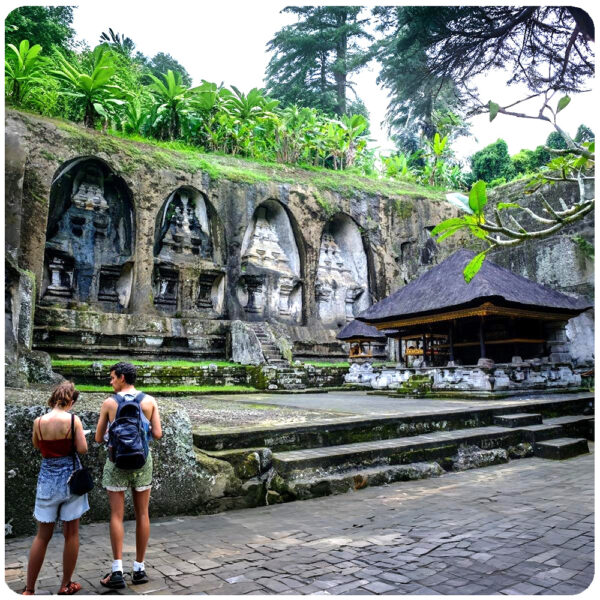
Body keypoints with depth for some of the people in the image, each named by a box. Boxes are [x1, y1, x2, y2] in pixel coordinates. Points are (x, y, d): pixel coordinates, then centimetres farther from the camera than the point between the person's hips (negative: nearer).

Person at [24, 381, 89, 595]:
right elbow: (82, 449, -13)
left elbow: (36, 445, 12)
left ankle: (29, 589, 19)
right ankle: (66, 585, 20)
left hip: (47, 478, 3)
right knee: (71, 533, 10)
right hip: (70, 476, -3)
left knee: (42, 536, 14)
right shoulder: (73, 420, -14)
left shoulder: (38, 422, -6)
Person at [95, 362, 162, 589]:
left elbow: (98, 438, 1)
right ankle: (139, 569, 16)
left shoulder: (109, 403, -6)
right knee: (142, 515, 9)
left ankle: (117, 572, 2)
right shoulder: (150, 401, -3)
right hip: (142, 461, 2)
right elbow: (158, 435, -5)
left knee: (117, 516, 4)